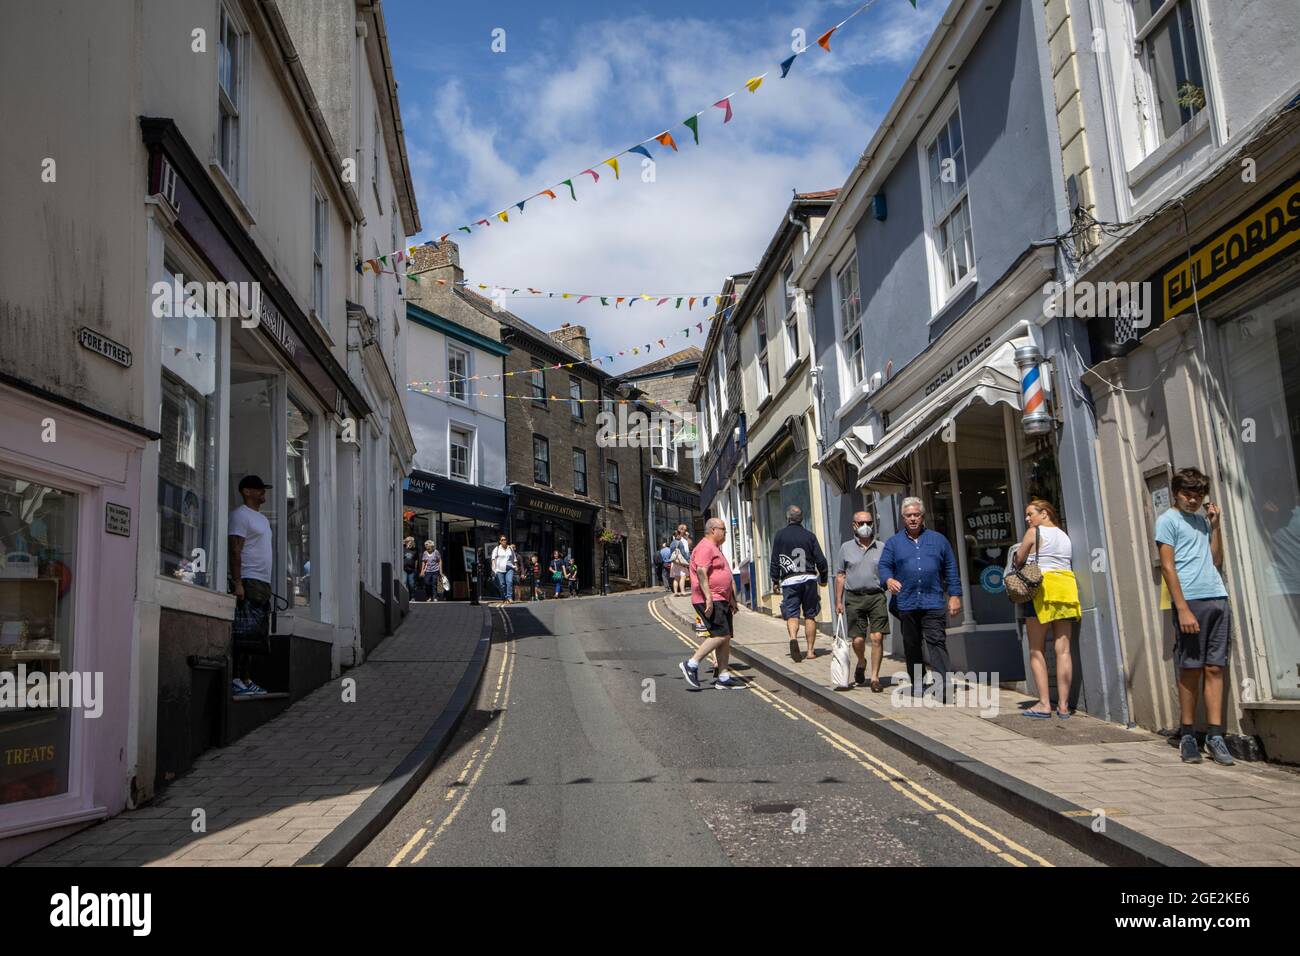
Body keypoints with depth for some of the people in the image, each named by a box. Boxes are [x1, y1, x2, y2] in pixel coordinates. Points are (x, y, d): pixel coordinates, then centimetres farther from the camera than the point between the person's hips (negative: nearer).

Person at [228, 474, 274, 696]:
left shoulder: (263, 518, 24)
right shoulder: (240, 515, -4)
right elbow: (235, 551, -12)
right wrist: (237, 583, -20)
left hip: (264, 582, 9)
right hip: (249, 580, -9)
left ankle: (245, 679, 7)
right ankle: (238, 678, -12)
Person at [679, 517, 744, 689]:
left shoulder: (716, 549, 23)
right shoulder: (705, 547, -11)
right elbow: (701, 572, -22)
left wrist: (731, 600, 28)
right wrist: (708, 598, -28)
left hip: (721, 600, 11)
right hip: (710, 600, -11)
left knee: (726, 637, 7)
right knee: (720, 635, -16)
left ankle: (723, 676, 9)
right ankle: (691, 665, -10)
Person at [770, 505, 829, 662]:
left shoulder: (780, 535, 1)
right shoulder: (810, 536, 5)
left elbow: (774, 561, 1)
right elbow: (821, 560, 4)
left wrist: (775, 580, 11)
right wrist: (823, 578, 18)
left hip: (789, 580, -2)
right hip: (809, 578, 2)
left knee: (792, 614, -3)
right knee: (810, 615, 9)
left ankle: (793, 638, -31)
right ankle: (810, 651, 10)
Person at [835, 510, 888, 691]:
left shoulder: (882, 548, 7)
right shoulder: (846, 548, 7)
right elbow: (840, 576, 9)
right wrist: (838, 601, 4)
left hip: (877, 596, 0)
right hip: (854, 597, 0)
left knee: (877, 638, -8)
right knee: (858, 640, 0)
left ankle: (875, 678, 2)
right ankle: (861, 663, 32)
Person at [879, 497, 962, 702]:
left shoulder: (938, 540, 12)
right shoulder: (893, 543, 11)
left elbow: (950, 569, 11)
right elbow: (884, 565, 4)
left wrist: (954, 596, 4)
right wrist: (889, 579, -18)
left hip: (933, 602, -1)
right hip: (906, 603, 2)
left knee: (937, 642, -12)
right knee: (912, 646, 9)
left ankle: (942, 686, -17)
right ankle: (917, 685, 20)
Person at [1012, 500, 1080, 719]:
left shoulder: (1034, 532, -2)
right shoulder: (1065, 536, 18)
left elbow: (1018, 561, 1)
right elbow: (1066, 561, 14)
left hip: (1042, 588, -6)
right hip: (1066, 587, 6)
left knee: (1036, 651, 1)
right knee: (1063, 650, 2)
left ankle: (1044, 703, -4)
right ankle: (1063, 705, 1)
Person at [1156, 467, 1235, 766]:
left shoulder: (1202, 520, 20)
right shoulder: (1168, 520, 1)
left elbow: (1216, 560, 16)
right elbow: (1167, 567, -6)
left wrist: (1215, 524, 9)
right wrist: (1183, 608, -13)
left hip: (1218, 599, 6)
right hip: (1190, 600, -5)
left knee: (1215, 668, 3)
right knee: (1190, 669, -2)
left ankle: (1215, 735, 5)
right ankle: (1187, 735, 6)